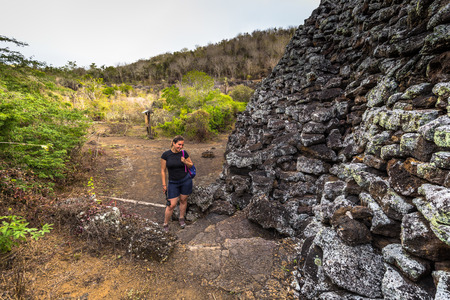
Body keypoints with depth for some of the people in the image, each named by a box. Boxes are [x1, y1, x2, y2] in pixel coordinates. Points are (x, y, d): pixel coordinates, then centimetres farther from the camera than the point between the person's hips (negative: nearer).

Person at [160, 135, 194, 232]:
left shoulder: (184, 153, -6)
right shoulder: (166, 155, -10)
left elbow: (191, 165, 7)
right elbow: (163, 170, -3)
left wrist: (185, 162, -14)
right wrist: (164, 185, -2)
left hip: (186, 180, 1)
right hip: (173, 182, -1)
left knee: (183, 200, 15)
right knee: (171, 205, 0)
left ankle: (181, 218, 39)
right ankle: (165, 224, 22)